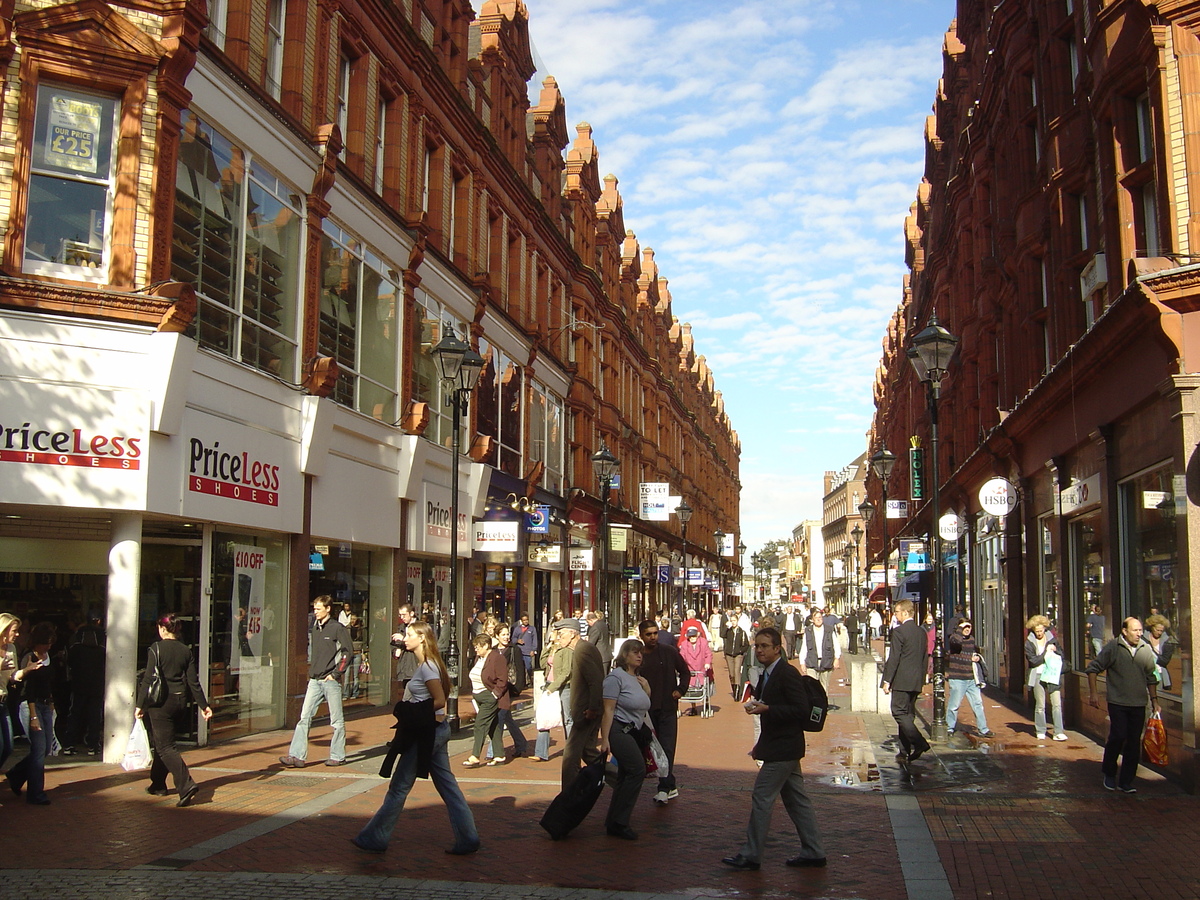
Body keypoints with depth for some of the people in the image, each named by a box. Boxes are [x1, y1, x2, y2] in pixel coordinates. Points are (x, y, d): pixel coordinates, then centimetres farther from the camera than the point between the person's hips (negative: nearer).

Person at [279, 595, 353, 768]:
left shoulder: (337, 628, -7)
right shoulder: (315, 629, 13)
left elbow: (348, 652, -11)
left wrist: (336, 673, -12)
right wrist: (312, 669, 12)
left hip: (330, 681, -7)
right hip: (314, 680, 7)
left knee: (337, 720, 3)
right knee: (304, 717, 0)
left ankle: (338, 756, 11)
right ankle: (297, 756, 0)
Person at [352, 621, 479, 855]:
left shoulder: (426, 667, -16)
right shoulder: (427, 664, 13)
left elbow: (440, 701, -22)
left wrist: (414, 715, -13)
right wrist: (409, 711, 4)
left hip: (426, 732, -10)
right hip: (436, 730, 10)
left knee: (399, 787, 1)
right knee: (447, 785, 10)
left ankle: (374, 838, 11)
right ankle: (467, 838, 11)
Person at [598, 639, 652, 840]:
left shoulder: (637, 679, 16)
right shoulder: (615, 677, -10)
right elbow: (608, 709, -16)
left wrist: (647, 690, 6)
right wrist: (604, 739, -22)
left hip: (633, 732, 9)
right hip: (618, 730, -9)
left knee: (625, 777, 10)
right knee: (637, 770, -18)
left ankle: (613, 823, 17)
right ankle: (619, 822, -12)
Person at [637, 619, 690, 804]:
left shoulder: (669, 652, 0)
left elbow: (685, 672, 12)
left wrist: (680, 690, -1)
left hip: (667, 707, -2)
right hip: (646, 709, 2)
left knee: (667, 747, -8)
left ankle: (664, 788, -6)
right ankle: (670, 786, 20)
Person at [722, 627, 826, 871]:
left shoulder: (788, 674, -18)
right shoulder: (768, 674, 12)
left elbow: (799, 710, -23)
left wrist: (765, 709, -28)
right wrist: (755, 704, 7)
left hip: (782, 749, -10)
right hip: (783, 748, 10)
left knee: (761, 798, -4)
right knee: (796, 799, 13)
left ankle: (750, 855, 4)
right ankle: (813, 853, 20)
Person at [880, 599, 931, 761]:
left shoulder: (899, 631, -13)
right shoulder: (921, 631, 12)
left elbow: (893, 658, -15)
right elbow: (924, 657, 17)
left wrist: (887, 680, -11)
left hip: (902, 680, -8)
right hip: (917, 681, 8)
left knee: (900, 713, -5)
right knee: (908, 714, 12)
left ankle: (919, 743, -18)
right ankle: (905, 751, 13)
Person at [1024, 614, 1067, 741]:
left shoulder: (1052, 639, 7)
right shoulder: (1029, 643, -1)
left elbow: (1060, 656, 15)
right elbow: (1033, 661, -9)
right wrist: (1046, 652, -10)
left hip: (1052, 675, 2)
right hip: (1038, 676, -2)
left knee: (1057, 704, -5)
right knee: (1040, 705, 5)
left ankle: (1059, 732, -2)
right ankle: (1040, 731, 16)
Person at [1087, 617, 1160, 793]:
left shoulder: (1146, 650, 6)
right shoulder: (1113, 647, -6)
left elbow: (1151, 678, 16)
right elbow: (1093, 668, -2)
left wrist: (1154, 701, 14)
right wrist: (1092, 693, -6)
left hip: (1139, 704, 4)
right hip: (1118, 703, -4)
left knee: (1134, 742, 5)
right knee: (1118, 736, -11)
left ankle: (1126, 781, 14)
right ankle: (1109, 774, 11)